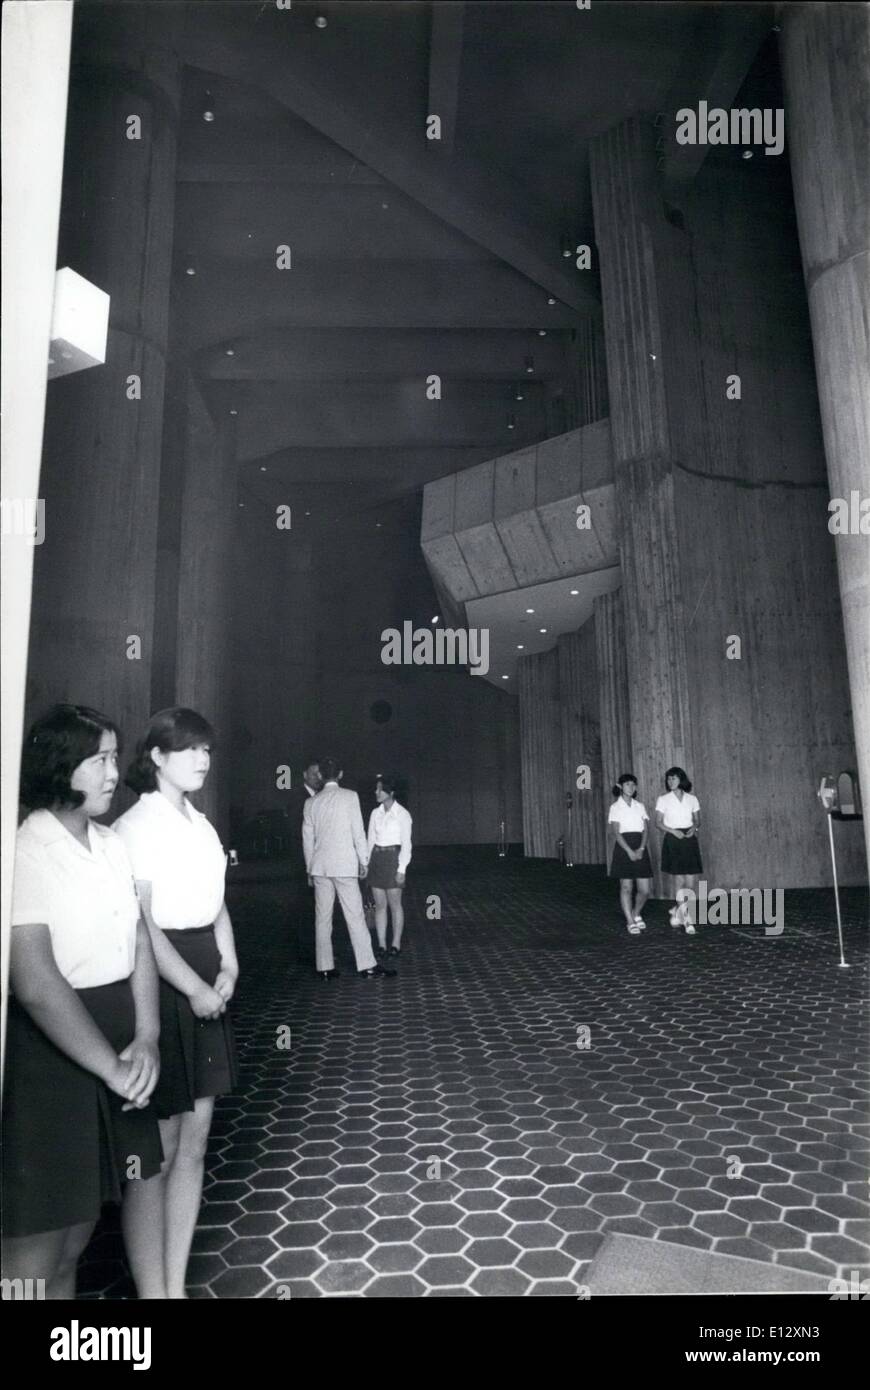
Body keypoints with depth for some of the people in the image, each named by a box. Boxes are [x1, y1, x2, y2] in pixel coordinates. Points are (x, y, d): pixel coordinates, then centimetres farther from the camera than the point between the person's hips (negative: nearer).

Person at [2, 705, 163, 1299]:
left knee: (75, 1237, 21)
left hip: (117, 1049, 7)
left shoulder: (112, 845, 5)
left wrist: (146, 1038, -8)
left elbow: (139, 943, 5)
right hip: (49, 1057, -7)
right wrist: (112, 1067, -18)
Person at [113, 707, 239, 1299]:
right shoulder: (137, 826, -13)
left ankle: (176, 1285, 30)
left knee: (194, 1141, 15)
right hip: (161, 988, -8)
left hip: (208, 984, 8)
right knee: (158, 1149, 5)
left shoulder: (201, 823, 10)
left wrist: (229, 967, 1)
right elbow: (139, 926, -17)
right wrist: (195, 988, -15)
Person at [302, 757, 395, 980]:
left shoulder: (312, 802, 6)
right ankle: (366, 965, 2)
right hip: (345, 865, -4)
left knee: (322, 917, 8)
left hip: (319, 866, 4)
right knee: (355, 915, 0)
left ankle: (325, 967, 12)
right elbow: (358, 832, -7)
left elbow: (307, 839, 10)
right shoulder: (350, 797, -5)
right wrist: (364, 861, 3)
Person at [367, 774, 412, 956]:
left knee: (394, 904, 1)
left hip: (393, 858, -5)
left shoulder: (402, 814, -6)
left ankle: (396, 944, 12)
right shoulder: (375, 813, 8)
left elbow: (406, 844, -7)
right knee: (379, 904, 6)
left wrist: (402, 869, -11)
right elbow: (371, 840, 12)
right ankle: (381, 944, 12)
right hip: (376, 859, 5)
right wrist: (367, 864, 8)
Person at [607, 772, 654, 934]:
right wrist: (629, 851, -17)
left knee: (644, 889, 2)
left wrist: (641, 849, -11)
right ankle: (630, 922, 11)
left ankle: (636, 914, 28)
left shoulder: (640, 806, 11)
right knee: (626, 887, -1)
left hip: (640, 849, 4)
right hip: (623, 847, -4)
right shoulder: (615, 807, -1)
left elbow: (646, 829, 4)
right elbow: (616, 832, -9)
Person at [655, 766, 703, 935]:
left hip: (690, 840, 2)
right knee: (679, 879, 0)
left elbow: (697, 819, 14)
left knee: (692, 881, -5)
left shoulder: (692, 799, 7)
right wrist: (674, 831, -14)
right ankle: (687, 919, 15)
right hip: (673, 840, -2)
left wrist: (694, 827, -8)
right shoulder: (663, 799, 1)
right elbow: (658, 822, 0)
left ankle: (679, 913, 8)